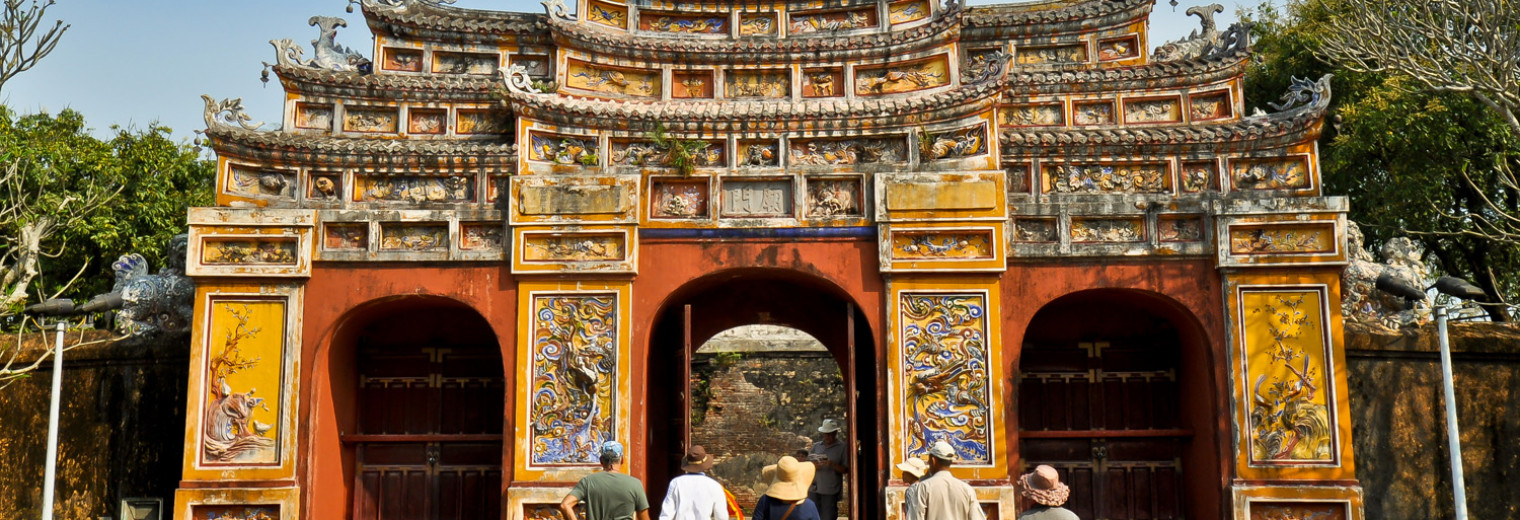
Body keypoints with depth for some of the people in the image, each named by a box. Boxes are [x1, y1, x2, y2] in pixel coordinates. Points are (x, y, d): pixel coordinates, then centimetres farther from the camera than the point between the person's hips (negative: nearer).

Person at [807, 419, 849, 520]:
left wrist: (833, 464, -20)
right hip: (814, 489, 4)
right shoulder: (816, 446, 12)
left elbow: (846, 470, -3)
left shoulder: (842, 448, 2)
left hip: (830, 491, -4)